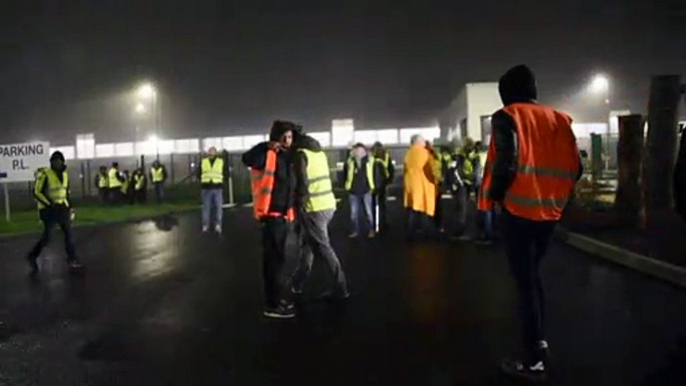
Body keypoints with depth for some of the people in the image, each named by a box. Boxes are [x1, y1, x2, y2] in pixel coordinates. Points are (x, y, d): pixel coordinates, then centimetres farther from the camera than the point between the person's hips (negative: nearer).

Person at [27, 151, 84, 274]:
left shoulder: (65, 174, 8)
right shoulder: (45, 174, -14)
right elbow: (36, 192, -13)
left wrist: (69, 206, 15)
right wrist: (49, 204, -20)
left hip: (62, 208, 7)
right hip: (49, 209, -6)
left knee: (68, 233, 5)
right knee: (47, 236, -4)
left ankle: (72, 260, 11)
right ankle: (32, 257, 17)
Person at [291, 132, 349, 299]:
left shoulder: (300, 154, -10)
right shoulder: (319, 151, 14)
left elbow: (302, 183, -18)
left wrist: (298, 204, -5)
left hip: (313, 207, -8)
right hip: (328, 204, 8)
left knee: (322, 248, 0)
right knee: (307, 243, 20)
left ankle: (340, 287, 3)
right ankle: (297, 282, 30)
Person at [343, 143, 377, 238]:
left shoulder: (370, 160, -3)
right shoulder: (350, 161, -2)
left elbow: (375, 174, 4)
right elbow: (345, 174, 9)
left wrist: (372, 187, 0)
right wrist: (348, 186, 3)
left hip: (366, 191, -1)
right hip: (353, 191, 1)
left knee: (368, 212, 5)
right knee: (354, 213, 8)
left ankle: (371, 230, 17)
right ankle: (356, 230, 20)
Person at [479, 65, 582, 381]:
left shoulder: (507, 117, -6)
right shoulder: (558, 118, 10)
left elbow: (506, 163, -21)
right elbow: (574, 168, 6)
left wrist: (493, 195, -6)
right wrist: (554, 197, 17)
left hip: (519, 211, -6)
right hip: (549, 212, 6)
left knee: (524, 282, 1)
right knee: (532, 276, 22)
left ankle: (533, 361, 7)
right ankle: (538, 341, 29)